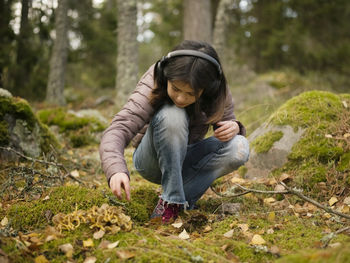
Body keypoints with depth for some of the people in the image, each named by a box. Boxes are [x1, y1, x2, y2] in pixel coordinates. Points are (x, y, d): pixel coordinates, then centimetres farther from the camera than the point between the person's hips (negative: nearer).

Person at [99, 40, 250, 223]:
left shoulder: (218, 94, -16)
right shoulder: (153, 85, -26)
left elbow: (227, 121, 1)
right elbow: (119, 129, -36)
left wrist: (233, 127, -25)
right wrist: (116, 170, -55)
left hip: (186, 160, 4)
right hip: (153, 160, -3)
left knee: (239, 148, -25)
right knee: (172, 115, -35)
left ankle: (184, 199, -18)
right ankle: (171, 199, -25)